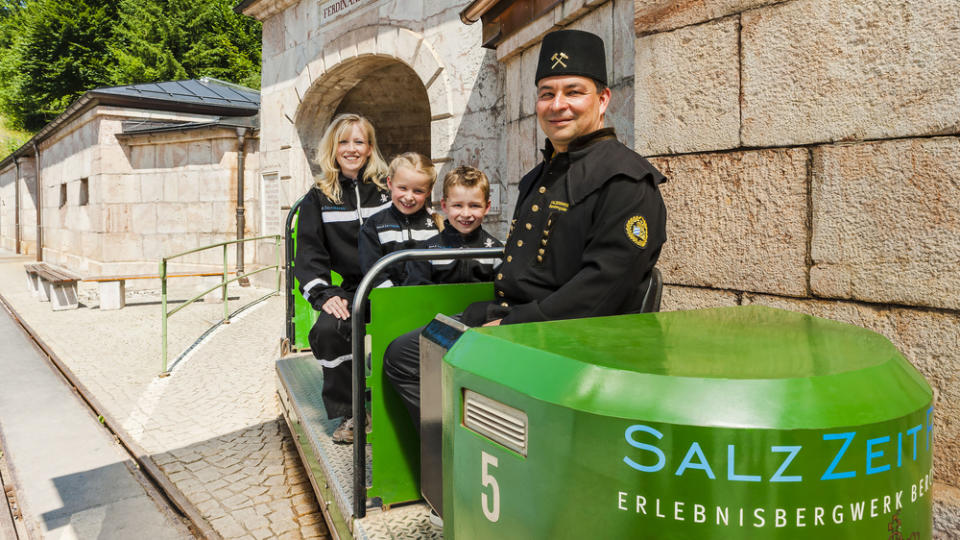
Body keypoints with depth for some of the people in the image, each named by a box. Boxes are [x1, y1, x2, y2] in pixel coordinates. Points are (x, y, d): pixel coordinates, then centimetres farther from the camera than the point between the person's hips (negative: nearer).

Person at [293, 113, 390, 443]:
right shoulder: (318, 198, 10)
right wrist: (324, 296, -11)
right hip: (350, 289, 1)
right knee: (328, 329, -28)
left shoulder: (387, 189, 8)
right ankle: (349, 413, -8)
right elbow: (309, 252, 5)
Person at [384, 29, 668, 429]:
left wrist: (513, 326, -20)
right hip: (509, 320, 9)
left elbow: (602, 284, -21)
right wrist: (494, 315, 8)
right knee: (401, 354, 6)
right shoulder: (540, 177, 19)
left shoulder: (626, 182, -11)